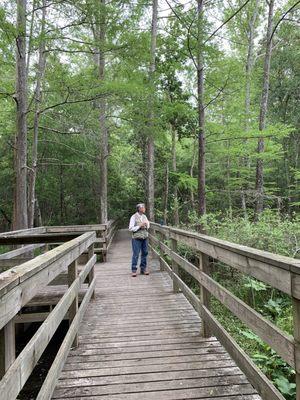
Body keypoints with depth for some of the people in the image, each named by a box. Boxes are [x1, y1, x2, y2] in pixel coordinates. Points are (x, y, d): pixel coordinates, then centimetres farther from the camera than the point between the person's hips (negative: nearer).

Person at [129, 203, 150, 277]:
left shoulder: (144, 216, 10)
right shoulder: (134, 217, -7)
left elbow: (148, 225, 18)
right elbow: (131, 228, -10)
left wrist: (146, 226, -4)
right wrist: (139, 226, -16)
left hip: (145, 238, 6)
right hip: (137, 238, -6)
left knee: (144, 253, 8)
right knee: (135, 254, -4)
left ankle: (143, 269, 18)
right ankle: (133, 270, 5)